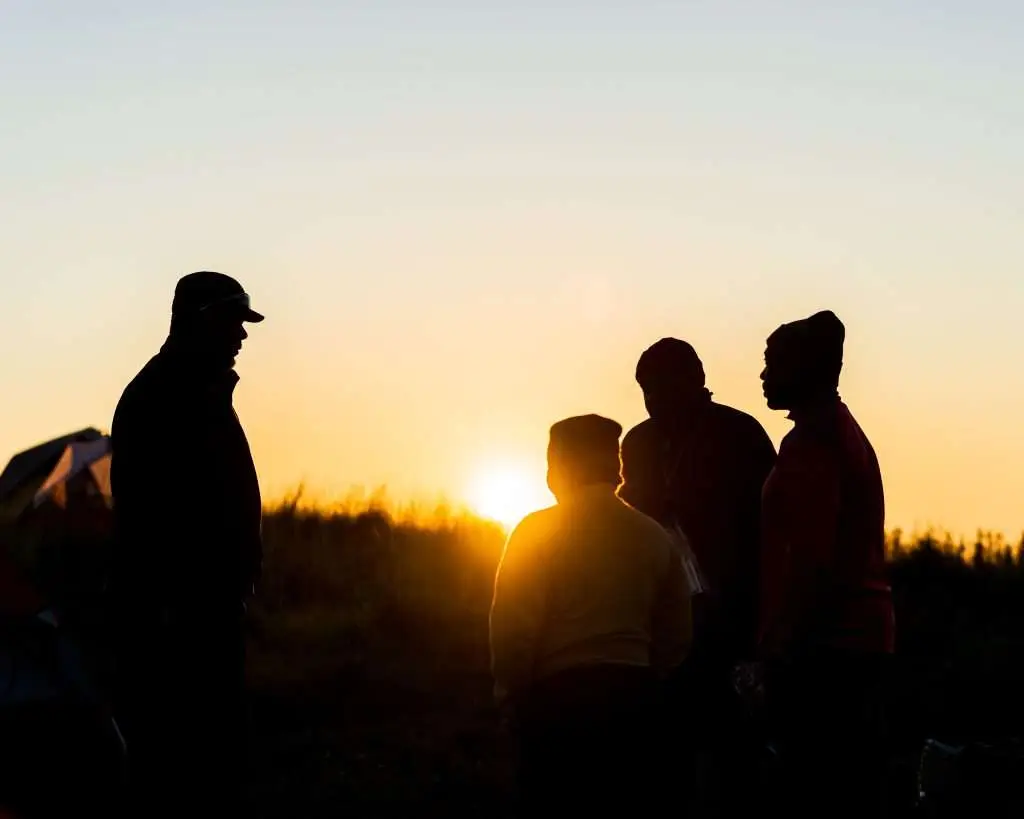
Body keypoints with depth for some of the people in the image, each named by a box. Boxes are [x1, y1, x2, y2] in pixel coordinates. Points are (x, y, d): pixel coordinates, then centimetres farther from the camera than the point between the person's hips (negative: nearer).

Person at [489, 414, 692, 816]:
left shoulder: (538, 532, -7)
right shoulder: (654, 536, 7)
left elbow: (512, 632, -10)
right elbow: (676, 637, 12)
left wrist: (510, 694, 5)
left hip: (558, 698, -4)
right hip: (633, 698, 4)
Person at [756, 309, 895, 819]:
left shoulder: (810, 442, -11)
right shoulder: (848, 433, 20)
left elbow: (811, 560, -19)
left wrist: (785, 644, -18)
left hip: (821, 643, -10)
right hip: (864, 634, 10)